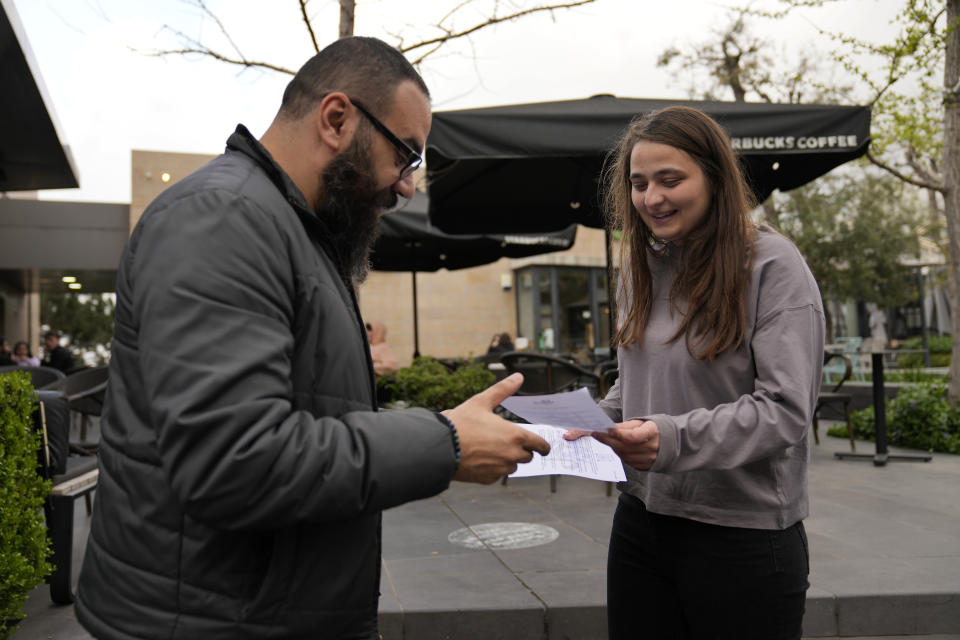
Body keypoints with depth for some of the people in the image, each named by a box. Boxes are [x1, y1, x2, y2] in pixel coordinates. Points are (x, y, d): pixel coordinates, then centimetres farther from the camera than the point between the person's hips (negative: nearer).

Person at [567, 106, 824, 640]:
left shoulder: (773, 265, -11)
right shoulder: (642, 265, 9)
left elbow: (786, 410, -17)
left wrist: (674, 438, -29)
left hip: (744, 535, -5)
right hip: (641, 519, 6)